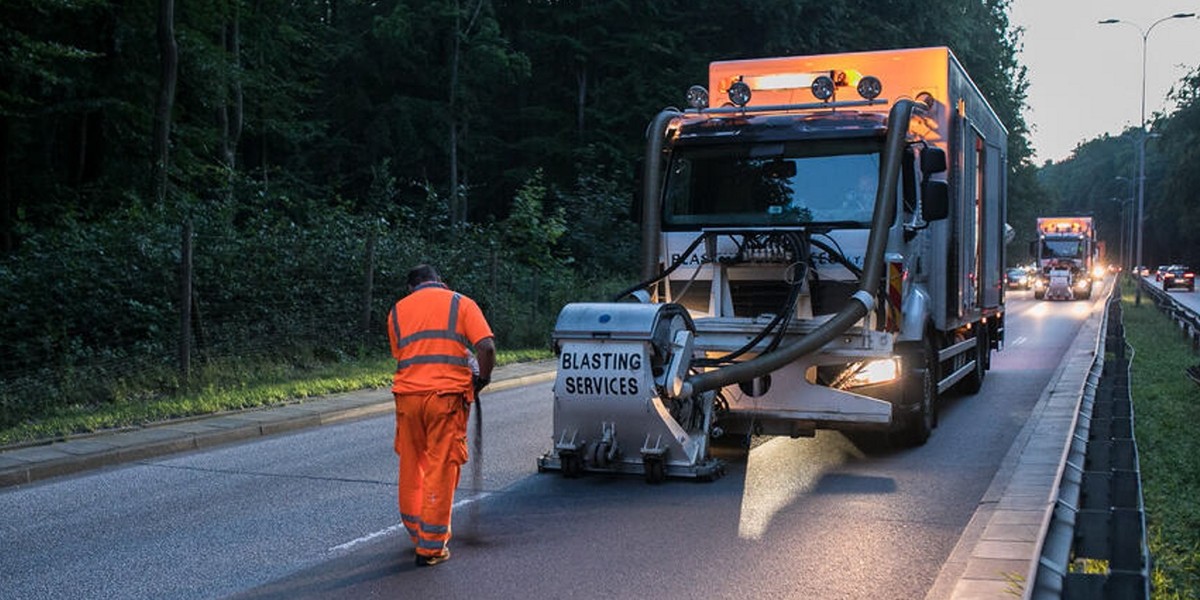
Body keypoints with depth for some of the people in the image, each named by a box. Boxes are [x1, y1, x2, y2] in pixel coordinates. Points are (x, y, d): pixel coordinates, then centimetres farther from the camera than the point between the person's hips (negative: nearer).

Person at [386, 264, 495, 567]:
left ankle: (416, 531, 32)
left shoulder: (398, 310, 16)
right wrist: (483, 379, 8)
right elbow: (486, 347, -6)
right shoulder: (461, 303, 6)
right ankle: (431, 547, 6)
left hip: (408, 395, 3)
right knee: (440, 470, 3)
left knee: (410, 466, 19)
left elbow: (400, 356, 14)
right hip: (447, 395, -3)